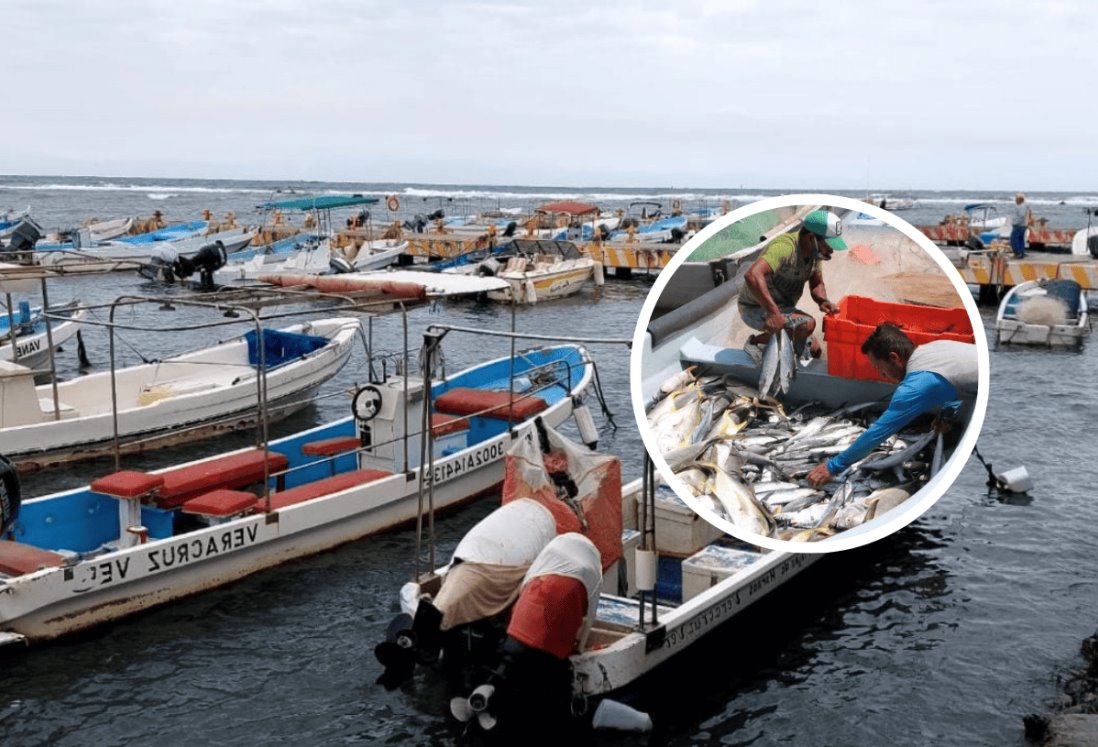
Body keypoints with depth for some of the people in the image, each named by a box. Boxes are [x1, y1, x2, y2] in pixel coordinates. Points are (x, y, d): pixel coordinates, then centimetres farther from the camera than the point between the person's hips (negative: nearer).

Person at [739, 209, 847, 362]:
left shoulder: (815, 251, -5)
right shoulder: (785, 247, -32)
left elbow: (816, 284, 6)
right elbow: (752, 275, -47)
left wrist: (822, 301, -18)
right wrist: (773, 312, -49)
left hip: (782, 307, 9)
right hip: (756, 309, -9)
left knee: (813, 350, 10)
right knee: (807, 325, -28)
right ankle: (756, 342, -10)